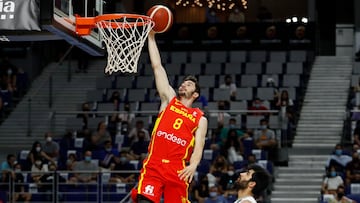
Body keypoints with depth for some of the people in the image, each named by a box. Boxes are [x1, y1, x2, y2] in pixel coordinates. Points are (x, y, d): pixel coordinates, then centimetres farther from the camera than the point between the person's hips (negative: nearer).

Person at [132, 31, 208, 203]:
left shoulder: (200, 119, 13)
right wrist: (151, 37, 12)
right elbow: (157, 67, 15)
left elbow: (198, 146, 1)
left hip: (178, 170, 0)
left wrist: (193, 165, -20)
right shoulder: (169, 100, 17)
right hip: (153, 166, 0)